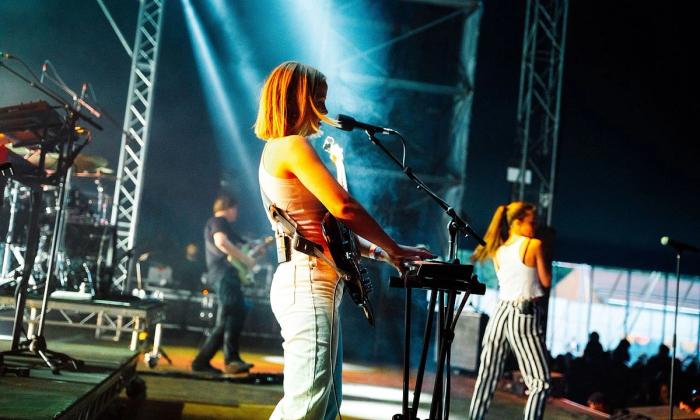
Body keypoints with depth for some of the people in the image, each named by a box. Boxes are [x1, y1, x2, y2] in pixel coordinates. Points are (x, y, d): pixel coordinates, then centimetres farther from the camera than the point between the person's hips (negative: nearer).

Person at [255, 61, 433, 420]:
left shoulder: (275, 150, 22)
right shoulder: (293, 146, -9)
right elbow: (343, 207, -17)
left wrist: (376, 251, 18)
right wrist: (395, 249, -5)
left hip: (312, 284, 11)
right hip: (308, 282, -11)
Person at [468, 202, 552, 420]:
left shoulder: (498, 251, 13)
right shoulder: (535, 245, -4)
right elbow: (546, 281, -1)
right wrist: (545, 255, 12)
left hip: (501, 312, 6)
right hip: (525, 316, -6)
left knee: (486, 377, 13)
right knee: (541, 383, -4)